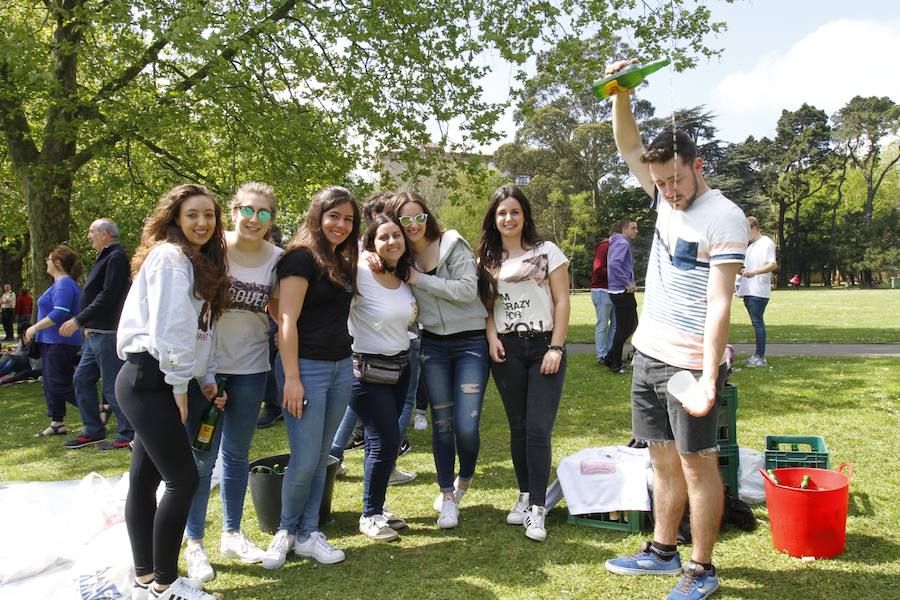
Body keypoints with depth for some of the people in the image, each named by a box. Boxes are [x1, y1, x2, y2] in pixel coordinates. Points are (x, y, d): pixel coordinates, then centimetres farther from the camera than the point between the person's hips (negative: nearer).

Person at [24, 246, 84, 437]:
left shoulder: (63, 284, -17)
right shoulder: (63, 283, 16)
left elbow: (59, 314, -27)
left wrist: (35, 328, -18)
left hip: (60, 341, -11)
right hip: (53, 341, 11)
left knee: (61, 386, -9)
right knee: (52, 384, 12)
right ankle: (57, 423, 17)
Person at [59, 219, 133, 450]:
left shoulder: (116, 257, -14)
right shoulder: (106, 257, 17)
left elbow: (107, 296, -22)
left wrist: (78, 320, -21)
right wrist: (88, 325, 17)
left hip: (108, 334, -10)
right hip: (96, 333, 10)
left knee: (112, 384, -5)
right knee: (82, 379, 14)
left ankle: (128, 435, 3)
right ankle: (94, 431, 22)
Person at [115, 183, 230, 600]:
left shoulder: (201, 263, 18)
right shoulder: (169, 256, -12)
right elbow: (169, 328, -18)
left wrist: (207, 378, 9)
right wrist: (179, 387, -15)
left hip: (158, 382, 9)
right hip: (148, 380, -9)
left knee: (146, 479, 13)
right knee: (183, 479, -7)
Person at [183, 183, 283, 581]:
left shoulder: (277, 259, -3)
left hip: (250, 368, 3)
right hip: (205, 364, -3)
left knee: (237, 454, 15)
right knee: (201, 457, 3)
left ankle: (232, 534, 31)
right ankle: (194, 544, 19)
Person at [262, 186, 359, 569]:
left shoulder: (342, 262, 14)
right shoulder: (301, 257, -11)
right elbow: (287, 320, -16)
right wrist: (291, 378, -19)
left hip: (341, 367, 8)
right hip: (306, 366, -8)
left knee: (321, 458, 12)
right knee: (305, 460, -3)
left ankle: (308, 534, 23)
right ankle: (286, 530, 21)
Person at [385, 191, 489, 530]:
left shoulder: (452, 245, -10)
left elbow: (468, 289, -19)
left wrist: (419, 279, -18)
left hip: (470, 342, -4)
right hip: (433, 344, 4)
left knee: (467, 426, -8)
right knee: (441, 423, 6)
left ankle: (464, 479, 23)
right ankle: (447, 496, 21)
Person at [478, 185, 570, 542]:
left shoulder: (546, 252, 0)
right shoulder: (487, 259, 11)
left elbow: (561, 302, -2)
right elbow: (487, 305, 14)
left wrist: (556, 348, -10)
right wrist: (491, 336, -4)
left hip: (543, 346, -3)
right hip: (507, 350, 3)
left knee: (538, 429, -8)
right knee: (518, 427, 8)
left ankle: (537, 509, -3)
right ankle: (524, 496, 21)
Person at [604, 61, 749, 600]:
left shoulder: (723, 219, -15)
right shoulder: (667, 197, 8)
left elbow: (719, 305, -20)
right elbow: (629, 146, 13)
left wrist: (709, 378, -24)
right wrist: (622, 94, -2)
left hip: (691, 361, -8)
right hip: (649, 352, 8)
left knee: (697, 463, 2)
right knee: (664, 459, 15)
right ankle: (663, 552, 28)